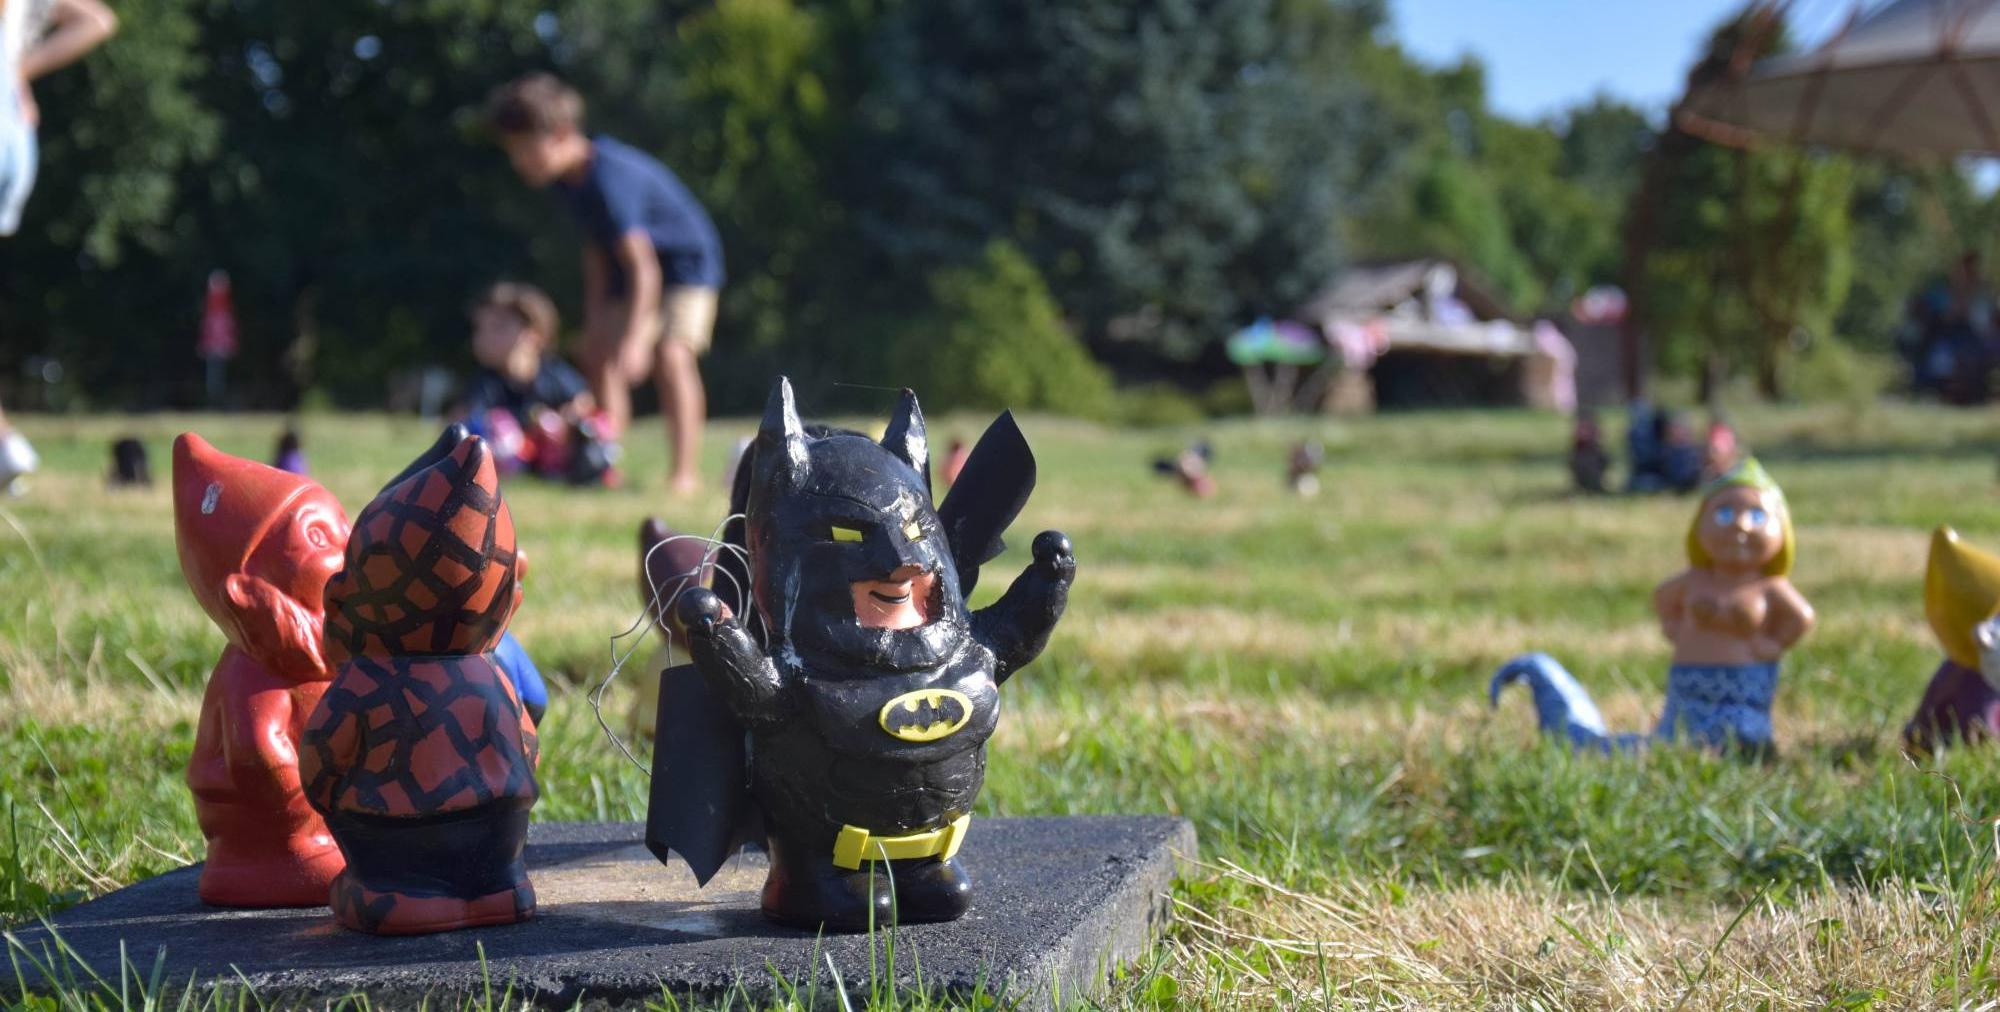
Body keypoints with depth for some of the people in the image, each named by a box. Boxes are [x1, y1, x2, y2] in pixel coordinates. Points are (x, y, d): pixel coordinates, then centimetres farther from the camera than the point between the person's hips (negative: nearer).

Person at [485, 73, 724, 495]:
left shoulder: (610, 179, -34)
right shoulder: (567, 178, -6)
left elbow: (643, 267, -38)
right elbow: (596, 247, 5)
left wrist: (635, 340, -43)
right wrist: (595, 313, 0)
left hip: (685, 260, -9)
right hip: (628, 266, 9)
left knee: (672, 355, -23)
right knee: (599, 353, 2)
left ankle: (685, 473, -22)